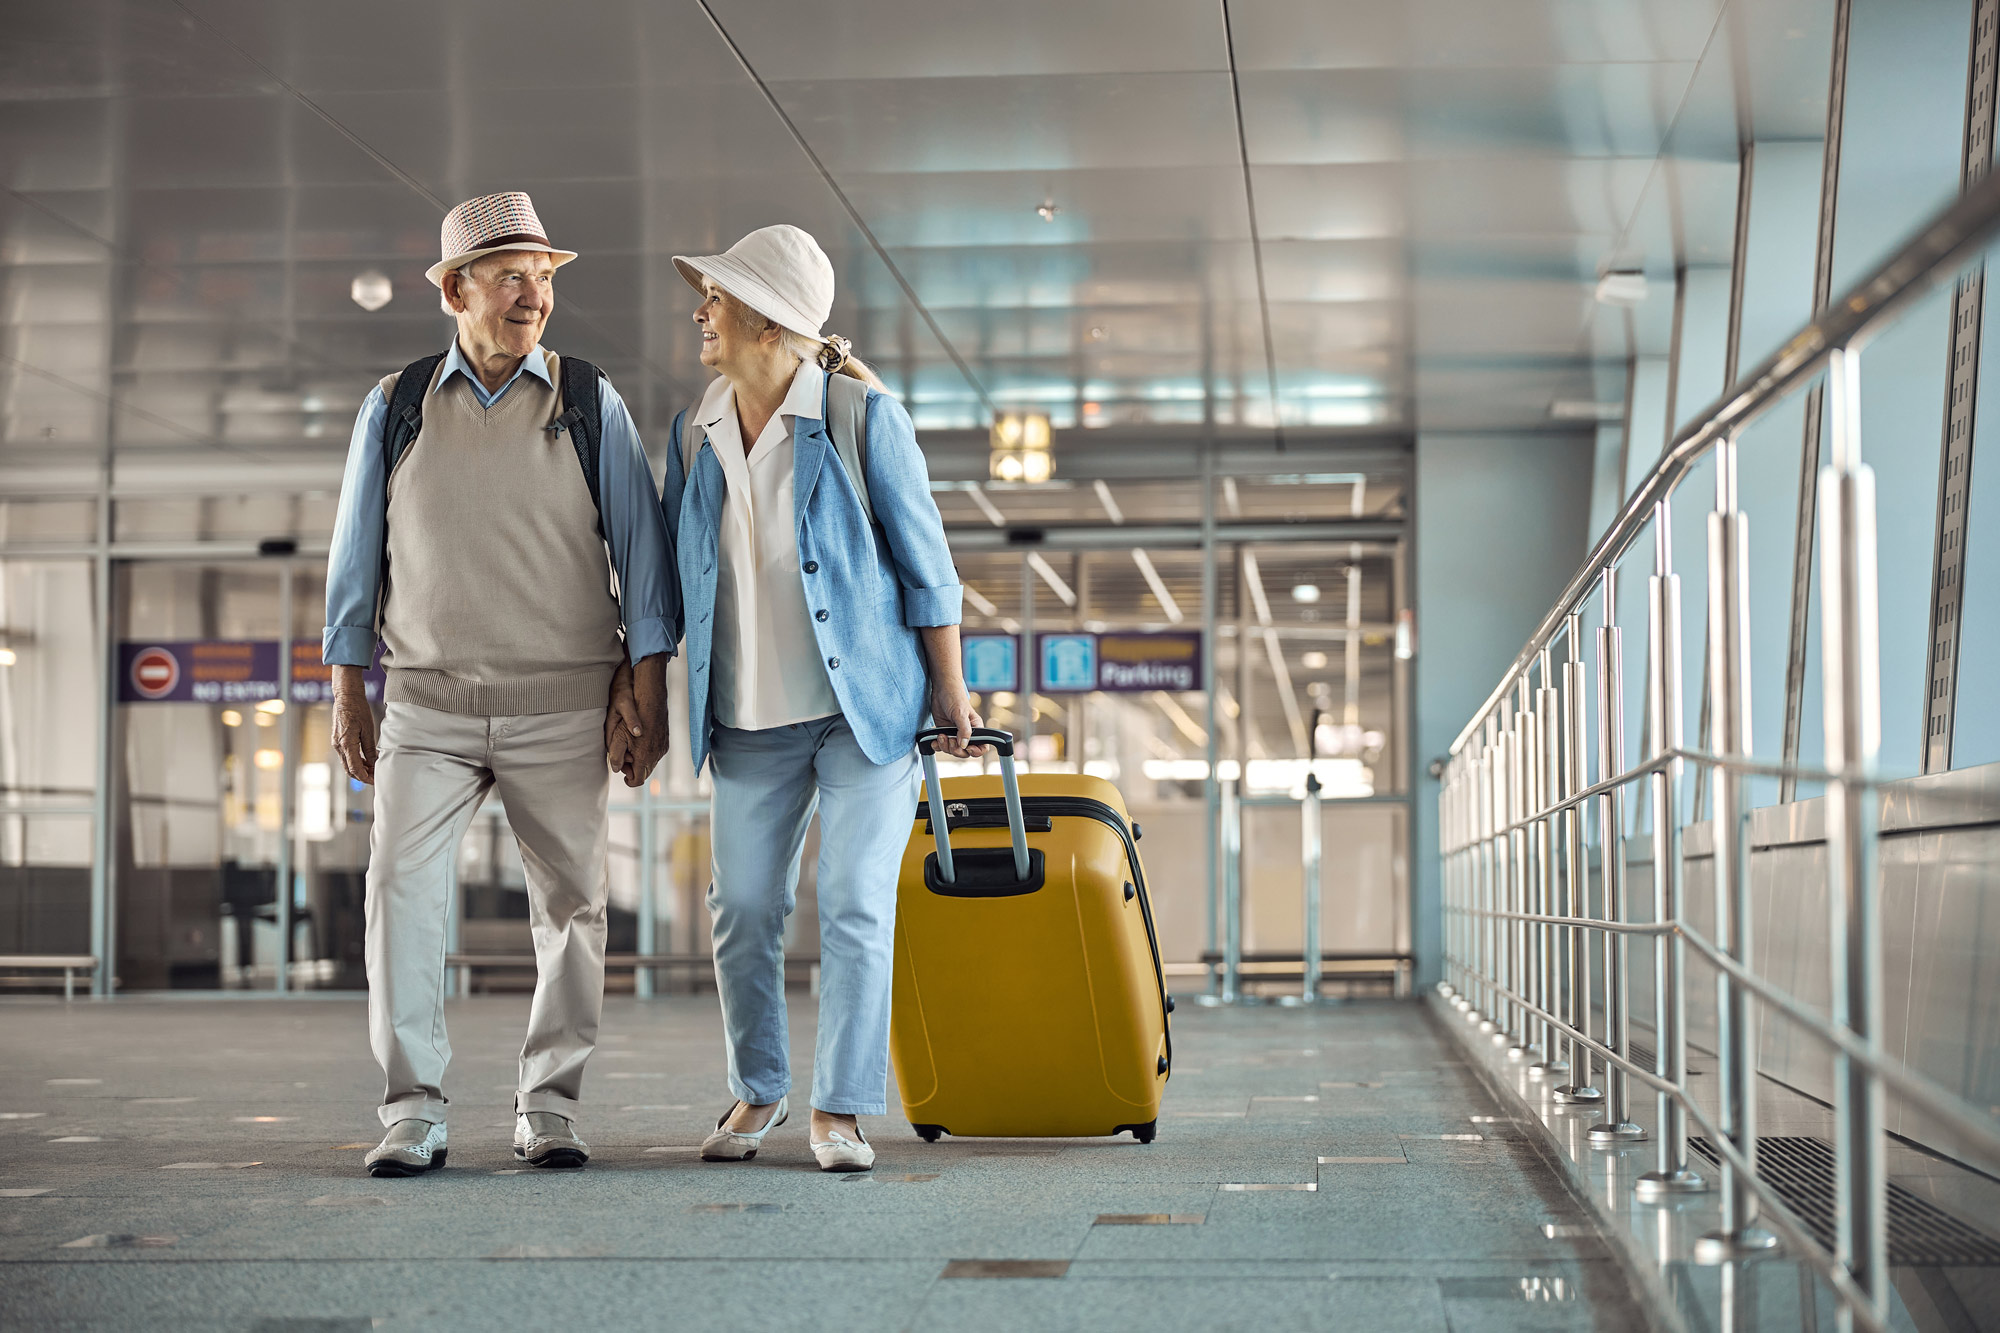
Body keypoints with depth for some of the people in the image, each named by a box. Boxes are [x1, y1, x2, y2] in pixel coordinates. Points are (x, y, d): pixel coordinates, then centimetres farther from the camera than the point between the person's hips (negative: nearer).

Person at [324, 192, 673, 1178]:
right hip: (427, 706, 0)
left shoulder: (592, 404, 5)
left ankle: (547, 1108, 12)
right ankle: (413, 1114, -6)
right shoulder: (395, 408, 8)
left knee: (570, 905, 1)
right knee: (401, 892, -12)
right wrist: (348, 692, 7)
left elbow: (640, 550, 4)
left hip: (560, 707, 0)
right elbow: (356, 554, 12)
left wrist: (649, 693, -2)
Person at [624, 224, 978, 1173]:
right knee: (742, 908, 7)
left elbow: (924, 561, -5)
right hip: (750, 717, 4)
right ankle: (758, 1091, 26)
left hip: (867, 704, -4)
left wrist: (950, 688, -3)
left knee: (856, 909, -4)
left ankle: (840, 1110, 6)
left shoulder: (863, 418, -11)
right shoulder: (694, 433, 3)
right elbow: (671, 576, 13)